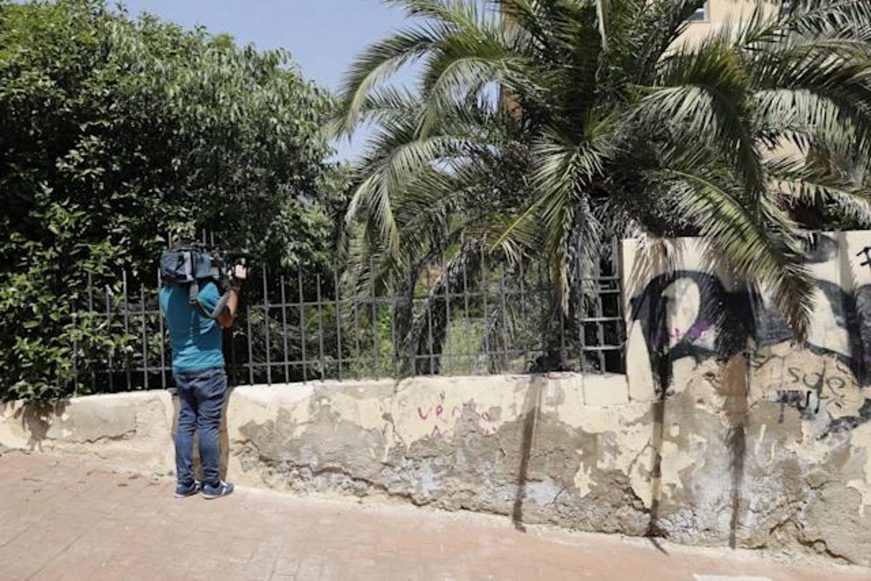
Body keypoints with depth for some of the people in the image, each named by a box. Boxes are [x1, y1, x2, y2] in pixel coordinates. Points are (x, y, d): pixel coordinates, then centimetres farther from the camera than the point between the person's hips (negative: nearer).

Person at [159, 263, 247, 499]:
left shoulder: (166, 293, 5)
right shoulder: (205, 289, -14)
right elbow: (227, 321, -1)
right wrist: (235, 287, 5)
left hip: (180, 369, 6)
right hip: (207, 368, -6)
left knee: (185, 423, 11)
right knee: (208, 426, 0)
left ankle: (185, 483, 15)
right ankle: (212, 484, 9)